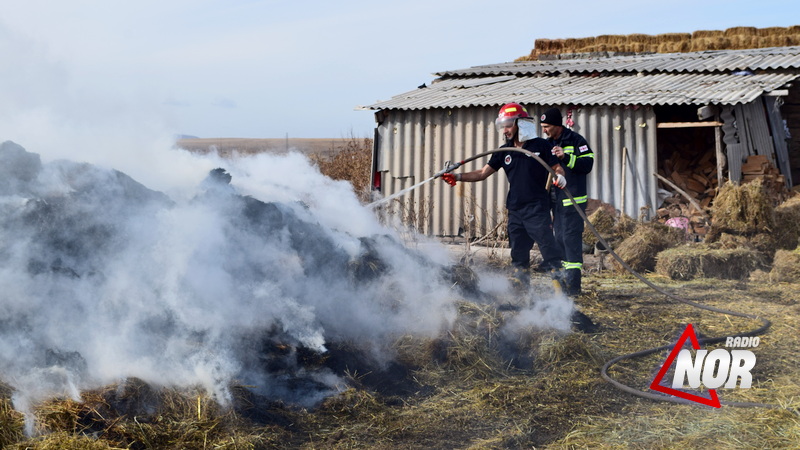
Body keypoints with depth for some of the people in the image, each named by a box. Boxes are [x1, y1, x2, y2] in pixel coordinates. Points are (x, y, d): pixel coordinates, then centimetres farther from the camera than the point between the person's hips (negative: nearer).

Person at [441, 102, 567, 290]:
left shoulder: (541, 146, -2)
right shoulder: (504, 151, 12)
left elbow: (557, 167, 0)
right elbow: (483, 173, 10)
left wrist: (559, 176, -23)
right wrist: (458, 177, -1)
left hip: (537, 209, -6)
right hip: (515, 210, 6)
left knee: (549, 249, -10)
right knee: (518, 253, 11)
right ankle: (520, 288, 20)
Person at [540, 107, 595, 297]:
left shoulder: (575, 140, -7)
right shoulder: (548, 143, 15)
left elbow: (587, 164, -17)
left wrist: (567, 157, -28)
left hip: (573, 200, -8)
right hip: (556, 200, 8)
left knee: (571, 238, -9)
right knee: (559, 238, 10)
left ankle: (573, 285, -5)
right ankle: (564, 281, 19)